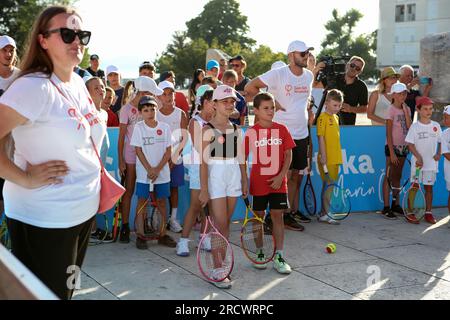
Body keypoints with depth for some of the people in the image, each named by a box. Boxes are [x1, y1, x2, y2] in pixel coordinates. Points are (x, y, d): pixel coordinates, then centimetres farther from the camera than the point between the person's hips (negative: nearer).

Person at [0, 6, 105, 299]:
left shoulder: (79, 83, 5)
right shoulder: (34, 86, -22)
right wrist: (25, 178, -23)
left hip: (84, 211, 8)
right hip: (44, 219, -8)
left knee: (67, 290, 22)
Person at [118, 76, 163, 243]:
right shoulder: (127, 109, -6)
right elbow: (121, 136, -4)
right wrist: (121, 160, -7)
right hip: (131, 154, -4)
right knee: (129, 191, 1)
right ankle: (124, 227, 8)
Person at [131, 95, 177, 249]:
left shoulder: (164, 127, 0)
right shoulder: (138, 127, -3)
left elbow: (168, 151, -1)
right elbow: (138, 150, -5)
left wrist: (157, 169, -10)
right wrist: (149, 169, -12)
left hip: (162, 172, 2)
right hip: (144, 172, -2)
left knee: (161, 201, 7)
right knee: (142, 201, 0)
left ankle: (162, 234, 16)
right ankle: (140, 235, 6)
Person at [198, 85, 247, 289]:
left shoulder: (237, 130, 9)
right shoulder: (208, 130, -7)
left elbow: (240, 159, 14)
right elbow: (203, 161, -10)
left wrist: (244, 182, 13)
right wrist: (204, 189, -13)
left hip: (234, 176, 5)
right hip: (215, 176, -5)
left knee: (226, 223, 9)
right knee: (220, 224, -8)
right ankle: (217, 270, -3)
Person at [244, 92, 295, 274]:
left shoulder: (281, 130, 0)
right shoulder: (251, 133, -4)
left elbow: (288, 155, 1)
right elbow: (243, 158, 0)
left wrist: (281, 176, -10)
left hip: (278, 182, 1)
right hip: (258, 183, -1)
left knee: (278, 217, 2)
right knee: (258, 217, 9)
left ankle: (279, 257, 8)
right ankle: (260, 254, 23)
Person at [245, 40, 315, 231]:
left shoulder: (309, 75, 9)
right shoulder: (278, 74, -11)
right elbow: (250, 87, -8)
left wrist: (307, 111, 14)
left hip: (302, 134, 6)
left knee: (296, 174, 12)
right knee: (285, 175, -4)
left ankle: (292, 210, 23)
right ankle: (284, 216, 4)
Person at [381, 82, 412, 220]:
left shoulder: (406, 109, 8)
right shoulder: (392, 110, -10)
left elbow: (409, 127, -6)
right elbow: (388, 133, -13)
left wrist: (405, 110, -9)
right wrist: (392, 152, -17)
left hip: (403, 147, 7)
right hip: (392, 146, -7)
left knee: (398, 177, 14)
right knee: (389, 177, -4)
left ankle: (396, 204, 22)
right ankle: (386, 207, -2)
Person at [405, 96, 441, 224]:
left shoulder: (436, 126, 6)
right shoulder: (415, 126, -4)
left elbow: (440, 142, 14)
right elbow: (410, 144, -7)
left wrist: (438, 154, -1)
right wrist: (418, 157, -16)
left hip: (431, 162, 3)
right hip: (418, 162, -3)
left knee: (429, 187, 9)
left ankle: (428, 213, 18)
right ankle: (410, 213, 6)